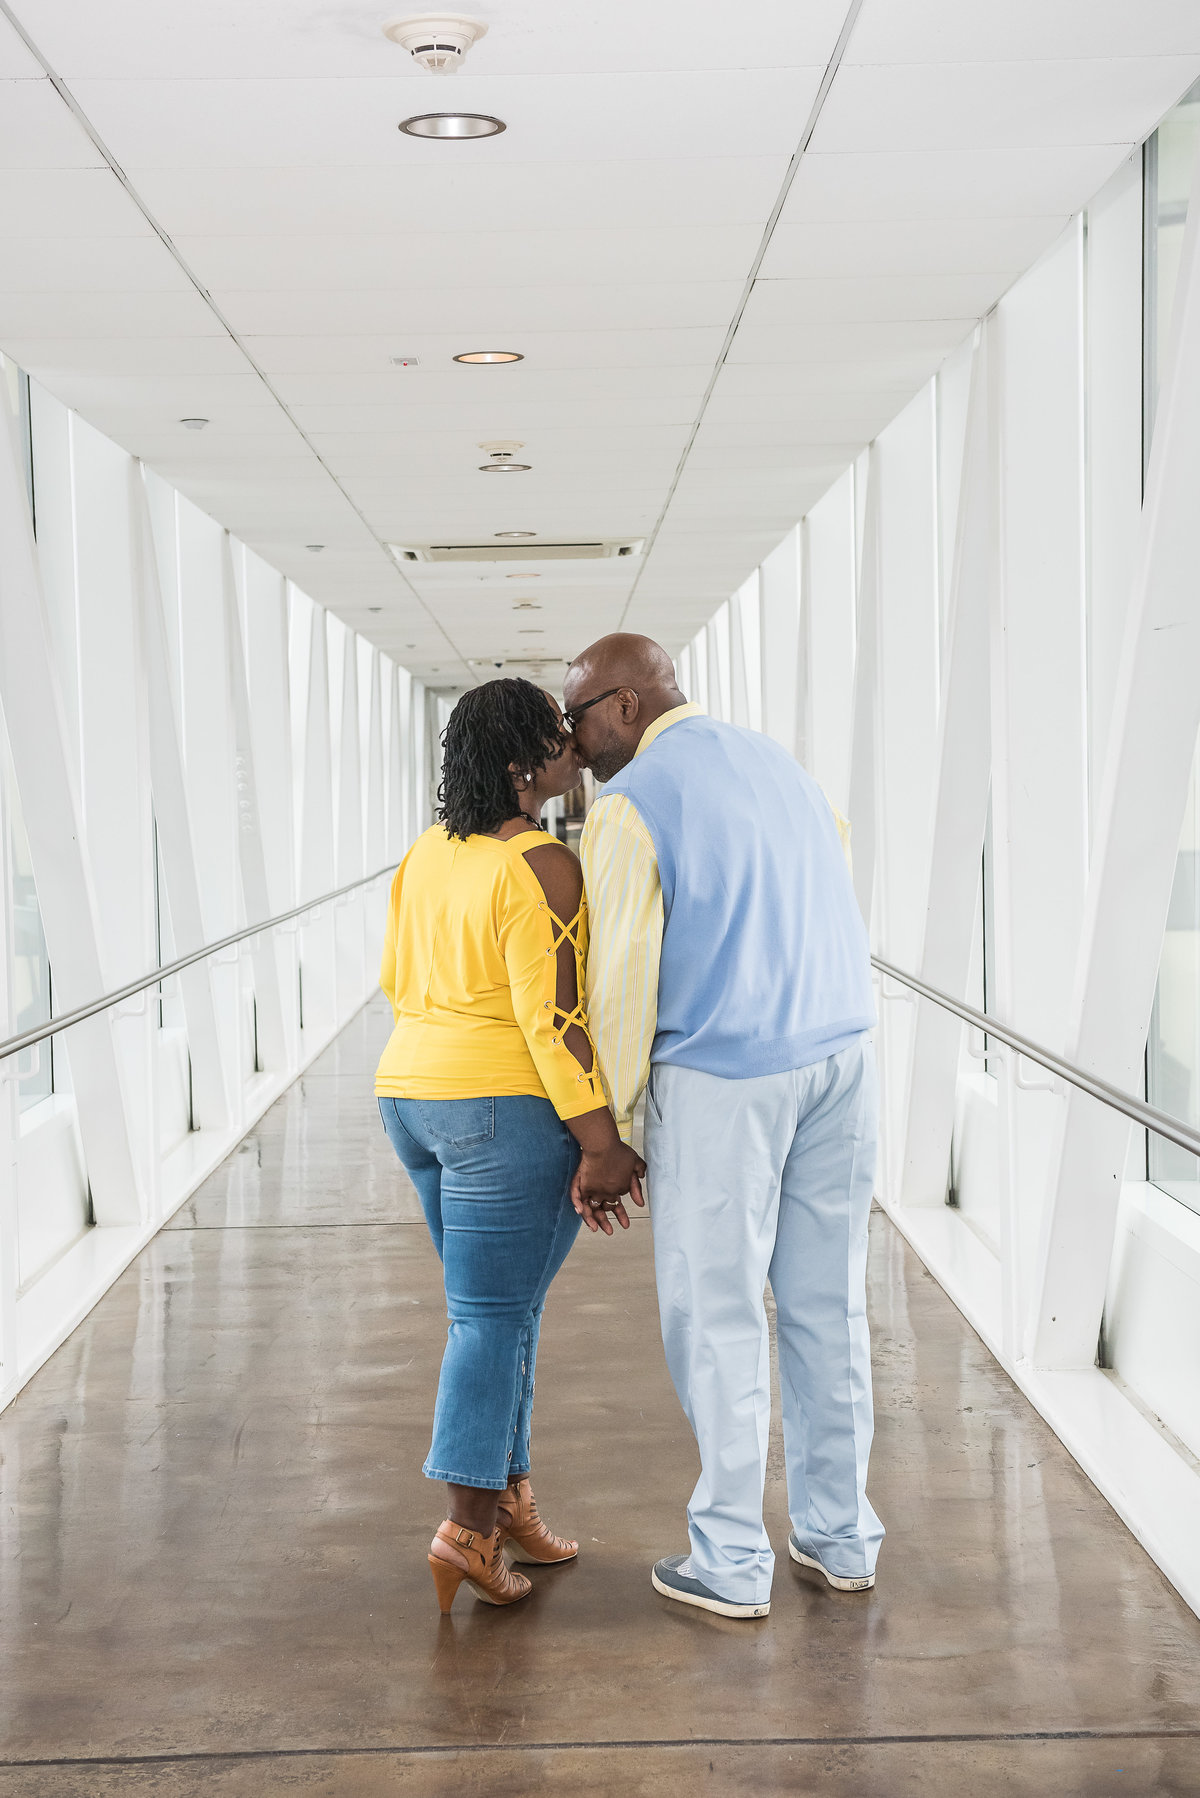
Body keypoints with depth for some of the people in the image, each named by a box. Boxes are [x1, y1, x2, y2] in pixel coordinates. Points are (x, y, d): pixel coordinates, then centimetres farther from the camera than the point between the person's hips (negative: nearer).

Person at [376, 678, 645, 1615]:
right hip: (514, 1112, -8)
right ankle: (468, 1526, -3)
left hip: (417, 1097, 8)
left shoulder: (428, 854, 8)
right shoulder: (543, 870, -17)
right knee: (495, 1318, -2)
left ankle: (510, 1498, 20)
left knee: (499, 1307, 16)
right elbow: (552, 1016, -20)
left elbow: (399, 980, 16)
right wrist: (602, 1144, -17)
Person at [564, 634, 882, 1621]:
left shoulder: (629, 806, -10)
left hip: (718, 1077, -6)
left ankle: (732, 1563, 12)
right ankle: (840, 1534, 24)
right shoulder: (777, 763, 12)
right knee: (827, 1301, 14)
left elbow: (622, 985, -11)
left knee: (717, 1316, 4)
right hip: (840, 1055, 7)